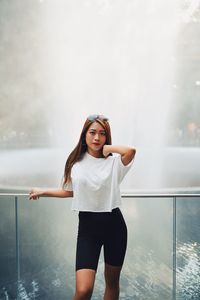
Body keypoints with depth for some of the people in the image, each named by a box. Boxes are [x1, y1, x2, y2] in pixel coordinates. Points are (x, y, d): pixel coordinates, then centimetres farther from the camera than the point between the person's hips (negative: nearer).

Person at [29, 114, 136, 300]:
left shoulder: (114, 161, -5)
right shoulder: (75, 162, 3)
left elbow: (131, 151, -28)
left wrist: (107, 148, -14)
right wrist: (44, 192, 19)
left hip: (113, 224, 0)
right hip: (87, 226, 1)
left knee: (112, 282, 16)